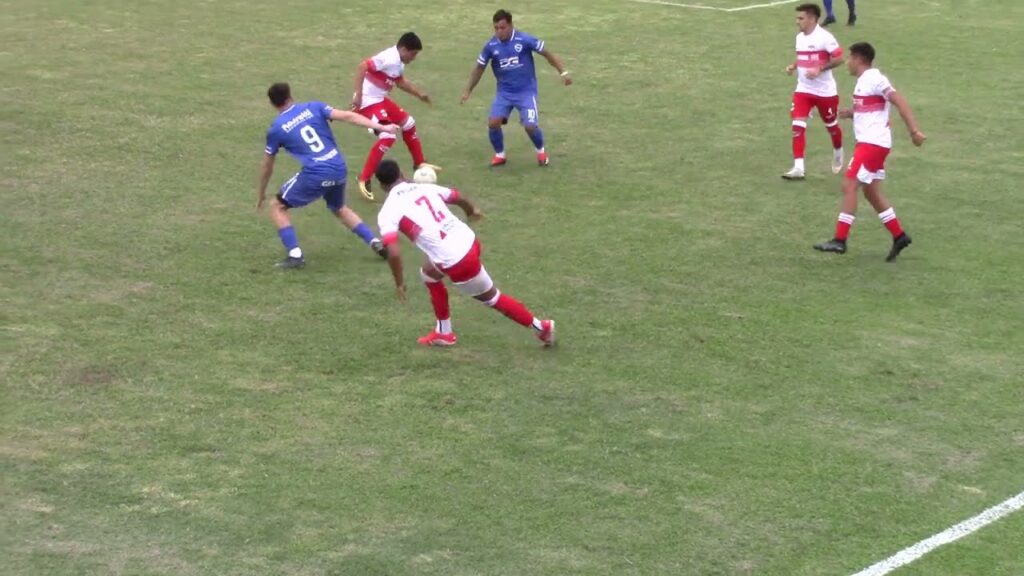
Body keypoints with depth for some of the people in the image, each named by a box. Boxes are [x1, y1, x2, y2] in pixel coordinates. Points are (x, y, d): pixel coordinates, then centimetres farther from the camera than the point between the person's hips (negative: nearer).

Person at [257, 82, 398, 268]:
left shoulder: (276, 128, 5)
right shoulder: (313, 107, 9)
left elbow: (267, 167, 15)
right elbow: (347, 116, 0)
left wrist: (261, 194, 29)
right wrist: (382, 127, -2)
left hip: (315, 175, -5)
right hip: (339, 169, 5)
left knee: (277, 206, 14)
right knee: (339, 209, 33)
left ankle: (295, 255, 2)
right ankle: (375, 242, 22)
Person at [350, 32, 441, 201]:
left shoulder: (399, 62, 6)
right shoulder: (389, 58, -24)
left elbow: (400, 81, 25)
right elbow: (362, 67, -30)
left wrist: (419, 94, 29)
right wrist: (357, 95, -32)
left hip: (381, 99, 10)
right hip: (368, 101, -10)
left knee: (408, 123, 20)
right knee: (387, 136, -21)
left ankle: (419, 163, 39)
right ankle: (364, 180, -13)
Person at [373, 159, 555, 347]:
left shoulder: (387, 212, -7)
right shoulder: (426, 188, 9)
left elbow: (393, 253, -18)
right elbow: (457, 197, 25)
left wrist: (399, 283, -2)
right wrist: (472, 210, 48)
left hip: (457, 263, -7)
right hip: (469, 241, 7)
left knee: (491, 297, 16)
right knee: (429, 272, 31)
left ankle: (540, 327, 28)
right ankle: (444, 332, 41)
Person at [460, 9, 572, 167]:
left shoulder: (524, 40, -15)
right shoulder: (491, 46, -6)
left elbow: (548, 54, -5)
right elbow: (479, 68, 8)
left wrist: (563, 72, -10)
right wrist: (468, 91, 6)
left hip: (526, 91, -3)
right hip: (504, 92, 3)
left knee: (530, 126, -14)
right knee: (493, 123, -14)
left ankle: (541, 151, 18)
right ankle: (499, 154, 12)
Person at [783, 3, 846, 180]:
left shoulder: (824, 37, -18)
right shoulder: (799, 37, 5)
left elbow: (839, 58, -18)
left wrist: (819, 69, -27)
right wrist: (793, 66, 1)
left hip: (825, 91, -5)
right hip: (803, 89, 5)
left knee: (831, 125, 14)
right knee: (797, 126, -11)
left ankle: (838, 154, 44)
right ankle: (798, 168, -14)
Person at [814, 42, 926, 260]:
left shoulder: (875, 79, -14)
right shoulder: (864, 80, 16)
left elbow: (900, 102, -19)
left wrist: (914, 131, -26)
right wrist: (849, 113, 8)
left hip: (873, 143, -10)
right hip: (869, 142, 10)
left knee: (849, 186, -11)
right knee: (871, 192, 13)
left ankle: (840, 240, -11)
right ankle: (899, 236, 18)